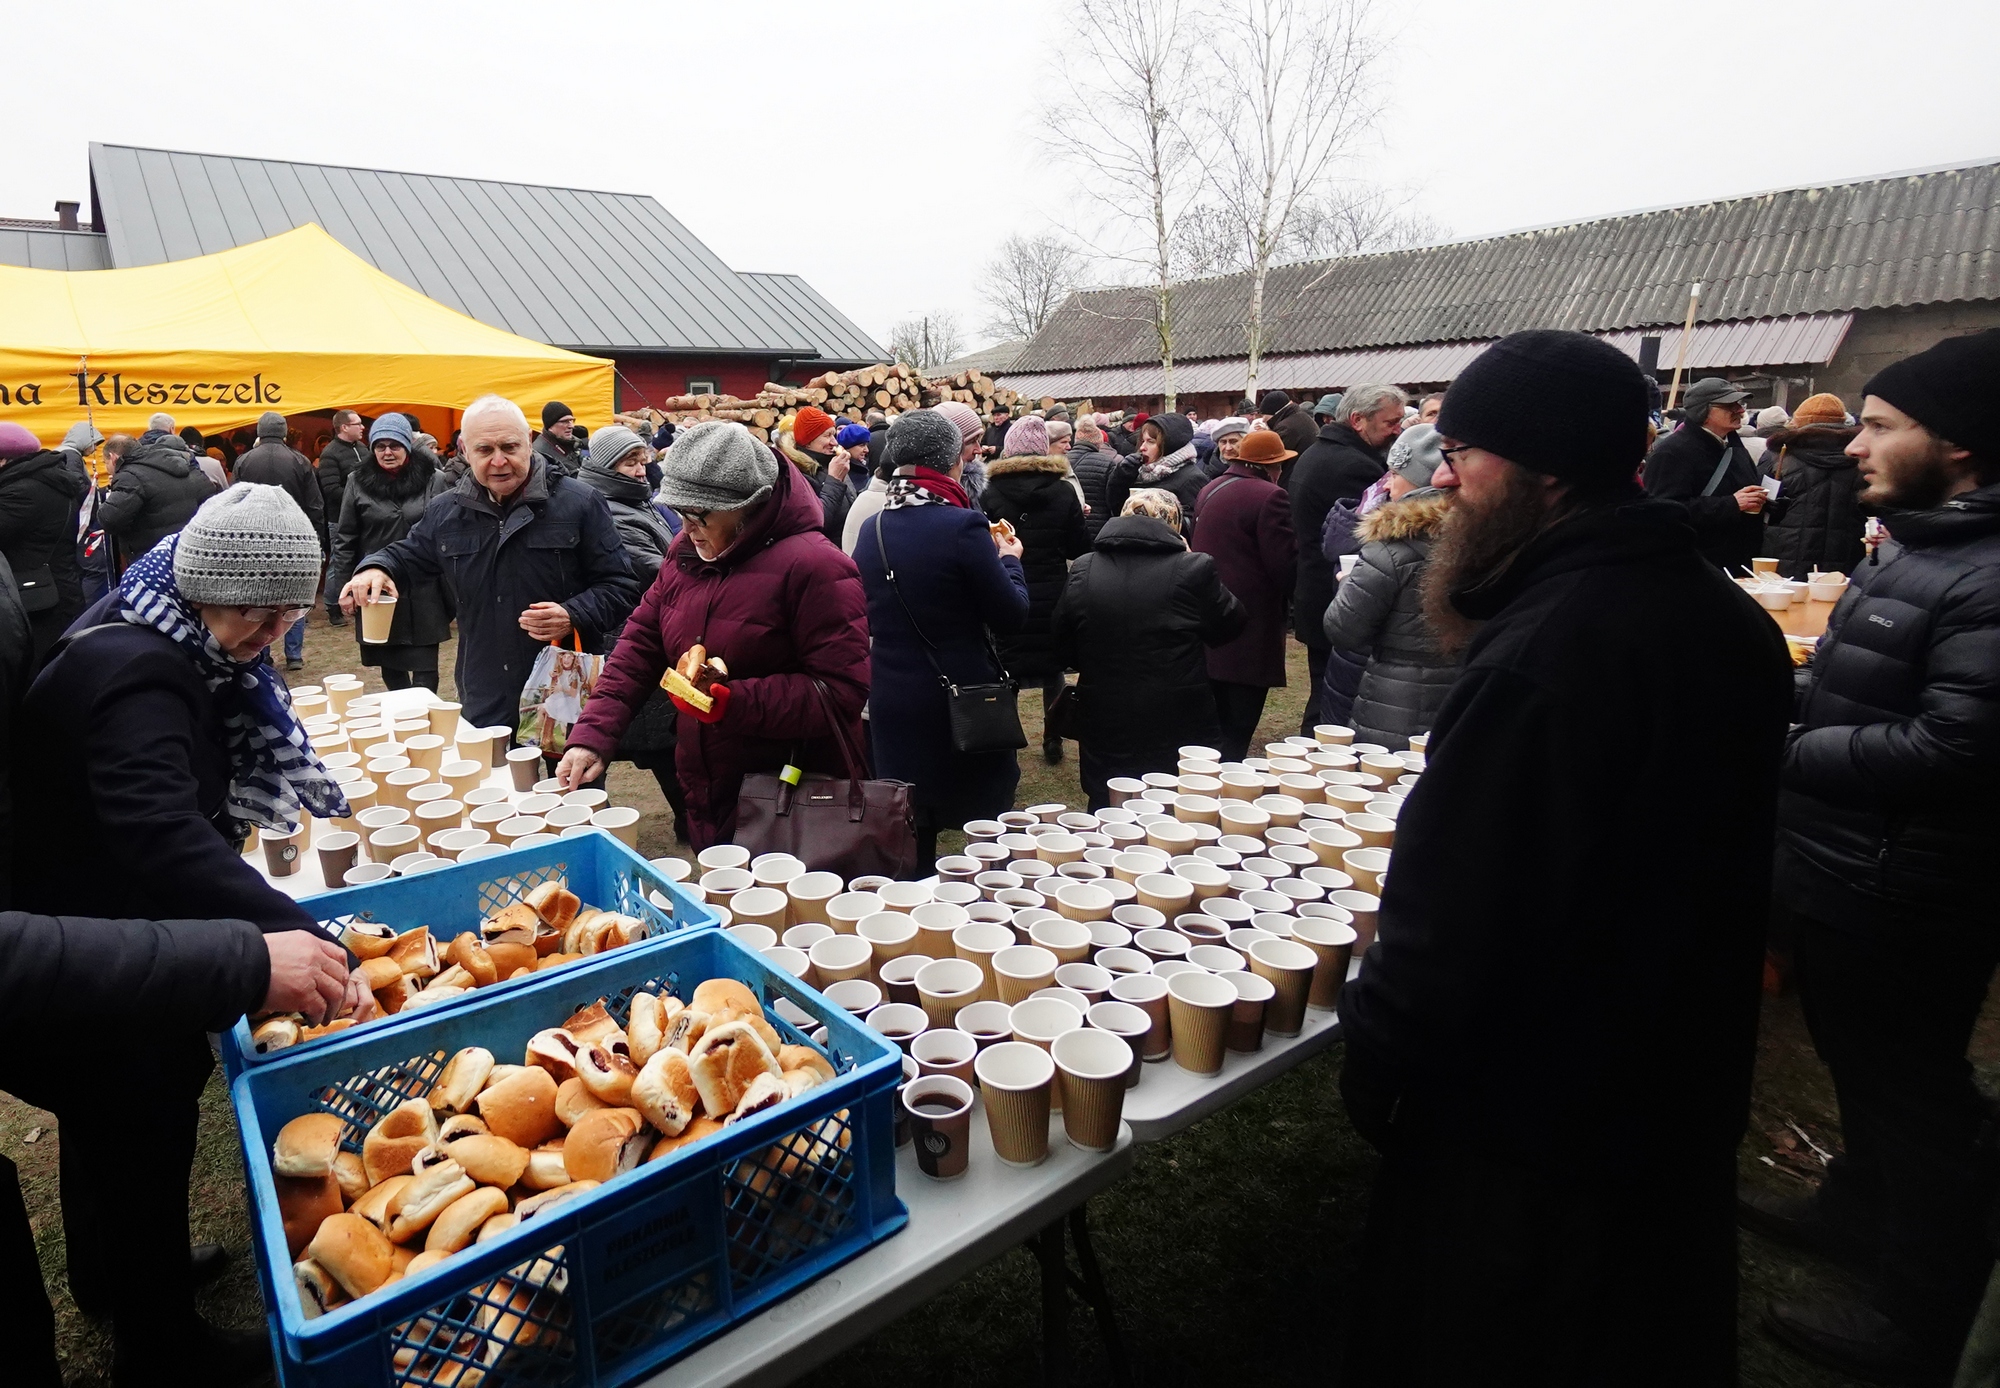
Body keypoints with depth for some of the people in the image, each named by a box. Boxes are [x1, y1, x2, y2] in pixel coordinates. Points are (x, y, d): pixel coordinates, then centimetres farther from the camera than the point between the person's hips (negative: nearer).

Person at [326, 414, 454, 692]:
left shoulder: (434, 480, -1)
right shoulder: (357, 482, 4)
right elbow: (345, 540, 6)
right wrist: (343, 588, 2)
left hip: (423, 593, -2)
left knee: (425, 672, 0)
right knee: (390, 669, 12)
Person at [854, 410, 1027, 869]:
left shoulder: (870, 530, 2)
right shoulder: (963, 526, -17)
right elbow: (1011, 615, -11)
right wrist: (1008, 561, 8)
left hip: (891, 702, 6)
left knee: (909, 837, 17)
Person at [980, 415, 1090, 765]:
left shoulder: (990, 494, -7)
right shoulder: (1064, 492, -6)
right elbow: (1080, 547, 0)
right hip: (1052, 596, 1)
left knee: (1005, 672, 9)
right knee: (1053, 668, 16)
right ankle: (1053, 742, 21)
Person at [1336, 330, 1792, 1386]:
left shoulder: (1537, 657, -31)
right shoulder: (1727, 614, 0)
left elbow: (1450, 915, -29)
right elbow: (1720, 847, 12)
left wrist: (1376, 1060, -13)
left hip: (1529, 1112, -8)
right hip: (1686, 1090, 9)